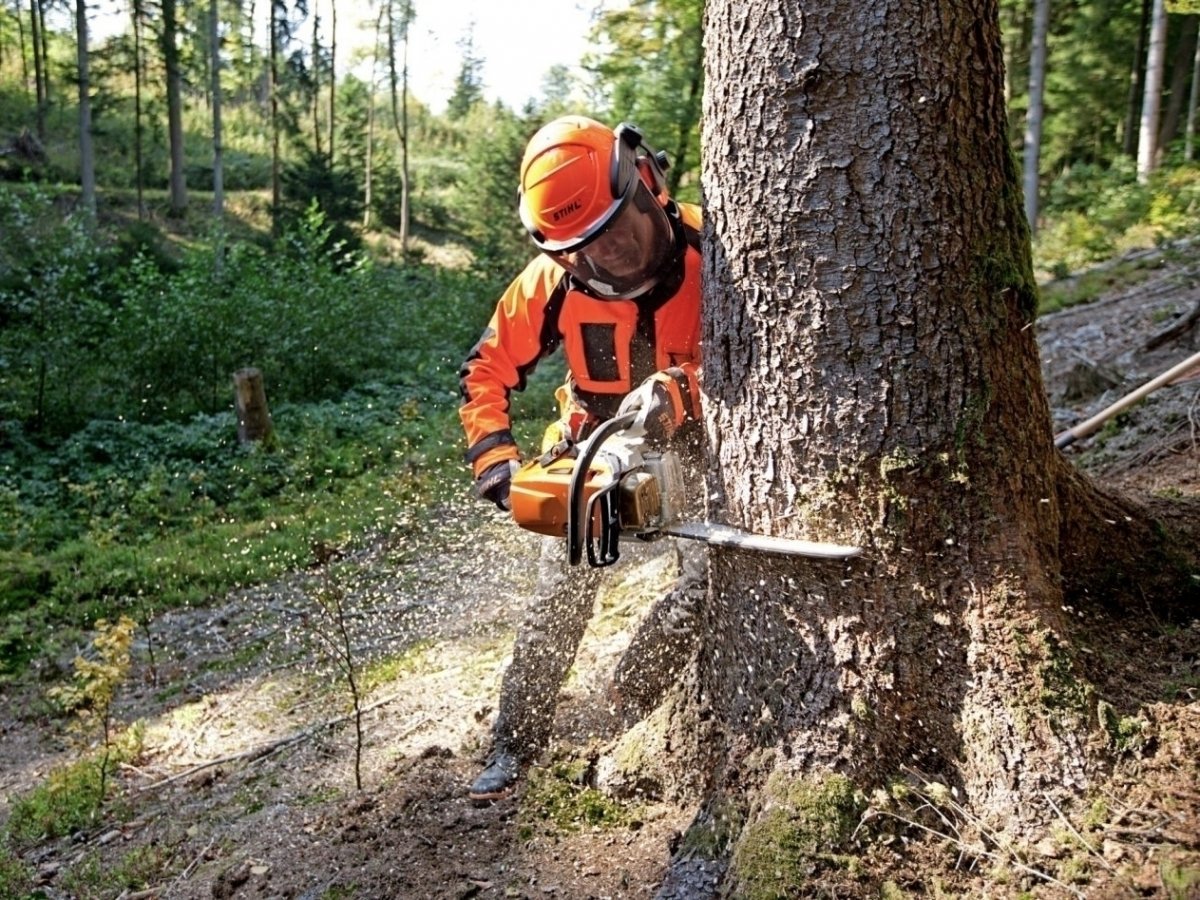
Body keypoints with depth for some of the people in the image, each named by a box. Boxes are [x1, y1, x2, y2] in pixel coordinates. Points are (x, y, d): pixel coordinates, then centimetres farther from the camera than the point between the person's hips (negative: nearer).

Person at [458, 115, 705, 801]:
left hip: (691, 444, 0)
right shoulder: (553, 278, -20)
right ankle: (515, 748, 13)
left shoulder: (710, 250, -25)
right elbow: (487, 372, -12)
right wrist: (495, 458, -26)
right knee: (560, 601, 0)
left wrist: (681, 391, -47)